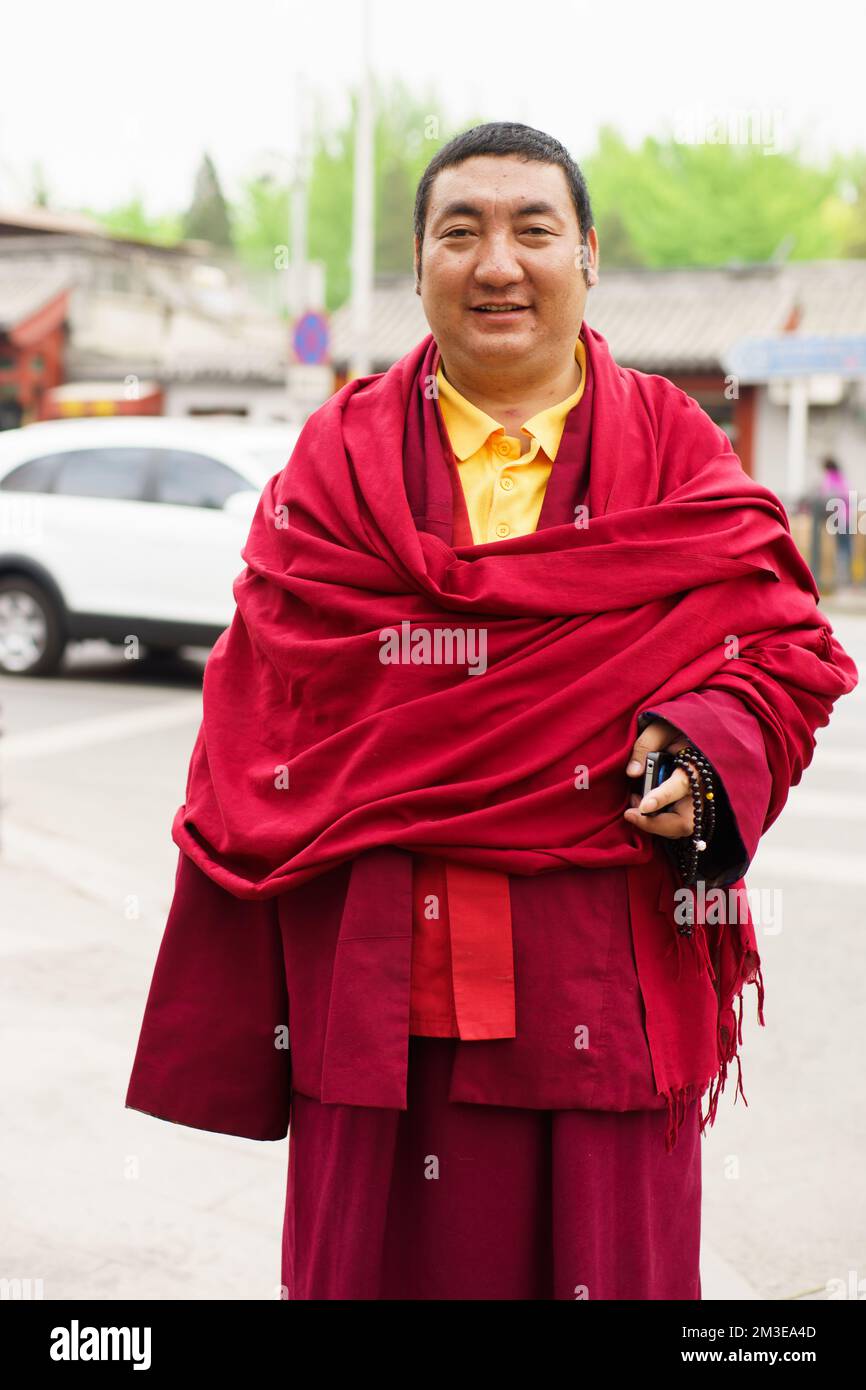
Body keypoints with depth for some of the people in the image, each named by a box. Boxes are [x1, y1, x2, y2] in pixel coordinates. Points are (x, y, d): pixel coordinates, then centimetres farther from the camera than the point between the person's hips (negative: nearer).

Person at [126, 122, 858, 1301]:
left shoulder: (675, 452, 7)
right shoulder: (341, 459, 7)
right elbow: (261, 714, 5)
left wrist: (707, 748, -18)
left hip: (608, 979, 0)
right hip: (381, 971, 0)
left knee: (613, 1259, 6)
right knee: (383, 1258, 7)